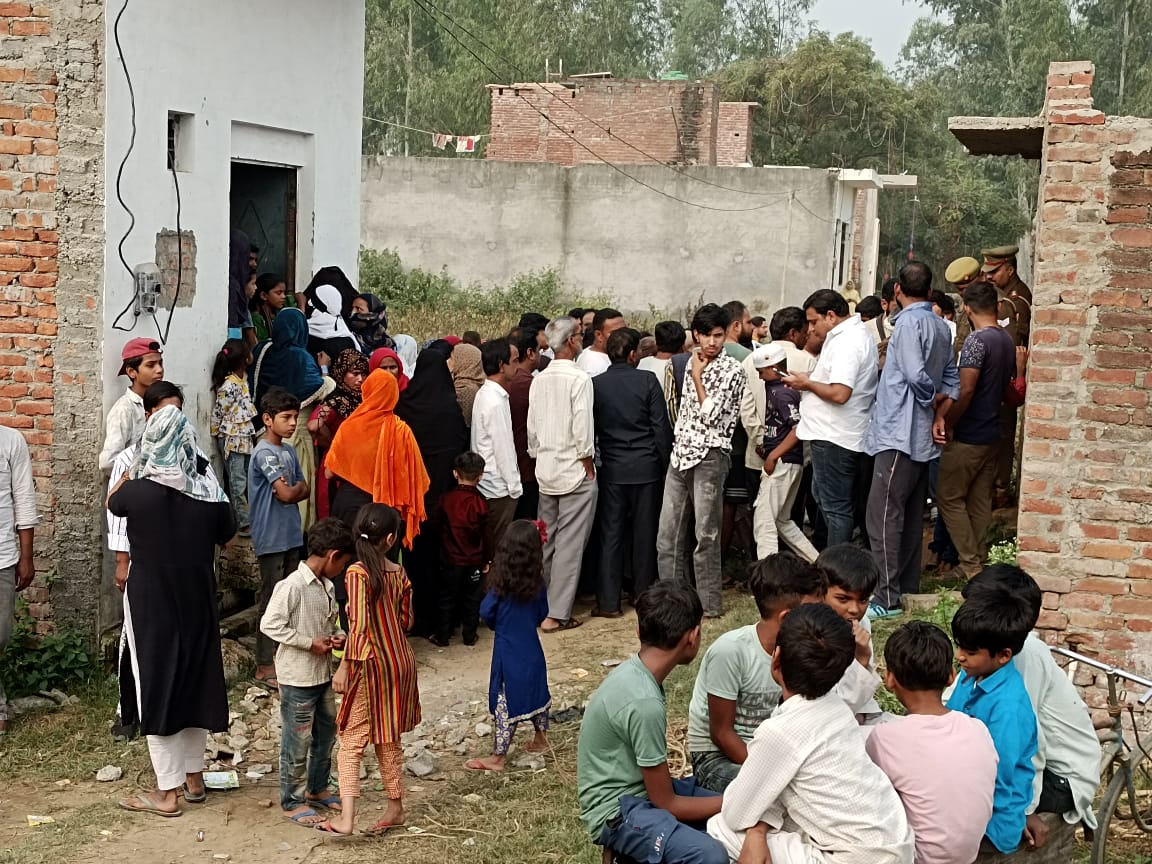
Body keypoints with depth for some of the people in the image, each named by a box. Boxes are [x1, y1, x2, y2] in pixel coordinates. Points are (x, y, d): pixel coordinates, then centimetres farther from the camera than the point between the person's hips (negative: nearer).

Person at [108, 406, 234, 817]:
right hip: (198, 601, 3)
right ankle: (193, 778, 27)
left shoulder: (138, 492, -16)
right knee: (195, 680, 16)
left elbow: (112, 502, 9)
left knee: (156, 685, 4)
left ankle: (168, 792, 7)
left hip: (150, 601, -3)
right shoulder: (209, 494, -9)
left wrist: (134, 469, 22)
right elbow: (225, 535, 11)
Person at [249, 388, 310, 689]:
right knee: (271, 601, -3)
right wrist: (296, 486, -3)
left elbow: (304, 490, 11)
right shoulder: (264, 453, -16)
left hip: (291, 535, 8)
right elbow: (286, 494, -24)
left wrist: (292, 488, -10)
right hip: (271, 539, -8)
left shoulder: (289, 450, 10)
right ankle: (265, 666, 4)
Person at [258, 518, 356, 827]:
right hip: (297, 677, -9)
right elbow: (270, 625, -23)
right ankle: (292, 802, 15)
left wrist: (337, 636, -1)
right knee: (297, 742, 2)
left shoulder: (326, 586, 7)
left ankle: (316, 789, 36)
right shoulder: (292, 586, -21)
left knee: (326, 733, 19)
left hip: (322, 674, 9)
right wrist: (310, 644, -21)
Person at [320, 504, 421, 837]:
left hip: (372, 665, -6)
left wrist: (344, 667, -18)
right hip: (400, 660, 6)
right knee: (389, 740, 19)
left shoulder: (357, 573, -18)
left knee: (352, 741, -1)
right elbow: (406, 620, 7)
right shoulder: (398, 572, -1)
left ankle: (346, 818, -7)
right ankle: (395, 807, 30)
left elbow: (358, 625, -23)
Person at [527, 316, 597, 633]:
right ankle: (557, 614, -2)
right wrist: (589, 466, -6)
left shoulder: (539, 380, 5)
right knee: (570, 544, -2)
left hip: (546, 471, 6)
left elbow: (531, 428, 9)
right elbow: (582, 429, -16)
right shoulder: (578, 378, -14)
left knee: (545, 539, 15)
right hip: (574, 470, -6)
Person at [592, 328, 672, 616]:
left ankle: (608, 602, 3)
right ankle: (645, 595, 19)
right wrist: (666, 464, 5)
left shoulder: (595, 385, -2)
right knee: (645, 533, 9)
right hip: (646, 467, -1)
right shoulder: (647, 381, -7)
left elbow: (590, 430, 4)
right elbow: (662, 427, -5)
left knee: (611, 533, 4)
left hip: (612, 470, 1)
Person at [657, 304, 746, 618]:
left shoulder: (732, 370, -6)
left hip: (709, 456, -6)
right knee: (668, 533, 7)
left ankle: (709, 602, 8)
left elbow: (712, 415, -13)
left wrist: (697, 377, -6)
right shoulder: (690, 364, 13)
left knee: (706, 533, -1)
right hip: (680, 454, 6)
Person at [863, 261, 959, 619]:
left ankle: (887, 598, -9)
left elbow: (916, 375, -23)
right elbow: (952, 380, 13)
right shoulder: (941, 326, 13)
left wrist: (934, 401, -5)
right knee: (911, 518, 14)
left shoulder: (909, 323, -13)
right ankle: (908, 590, 21)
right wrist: (940, 415, 1)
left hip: (899, 435, -9)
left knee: (884, 515, -8)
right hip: (922, 439, 9)